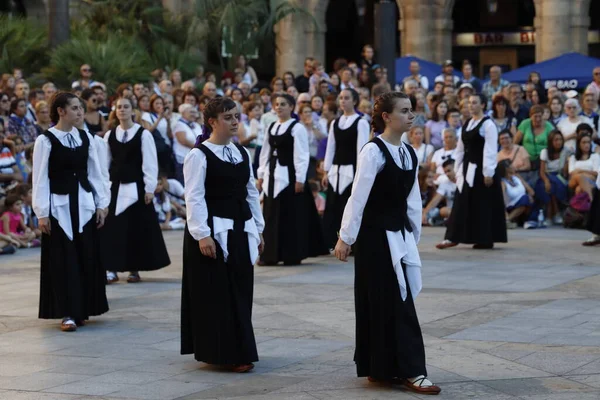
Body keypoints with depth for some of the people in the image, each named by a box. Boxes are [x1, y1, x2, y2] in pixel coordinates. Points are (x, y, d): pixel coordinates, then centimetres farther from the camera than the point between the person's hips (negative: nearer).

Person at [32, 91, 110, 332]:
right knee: (64, 259, -2)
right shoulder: (45, 140, -8)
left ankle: (82, 309, 17)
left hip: (84, 203, 4)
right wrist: (42, 213, -10)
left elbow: (95, 173, 10)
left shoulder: (86, 138, 6)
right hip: (59, 205, -4)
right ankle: (67, 313, 3)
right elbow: (40, 179, -7)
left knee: (87, 257, 6)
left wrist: (102, 204, 6)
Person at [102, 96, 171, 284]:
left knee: (138, 228, 2)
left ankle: (134, 269, 13)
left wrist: (150, 188, -10)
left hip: (136, 187, -3)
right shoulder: (109, 135, 5)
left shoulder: (143, 134, -5)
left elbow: (150, 163, -6)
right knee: (113, 227, 0)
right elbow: (105, 163, 8)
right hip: (115, 187, 3)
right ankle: (112, 269, 5)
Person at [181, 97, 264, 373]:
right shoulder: (199, 155, -9)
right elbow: (194, 198, -13)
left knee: (240, 292, 9)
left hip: (241, 230, 7)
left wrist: (258, 229, 13)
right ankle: (222, 353, 4)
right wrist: (202, 234, -19)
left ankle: (237, 351, 18)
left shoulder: (242, 153, 12)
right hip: (214, 231, -7)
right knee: (217, 294, -3)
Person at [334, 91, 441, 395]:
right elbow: (358, 197, -15)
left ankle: (380, 368, 19)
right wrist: (345, 238, -13)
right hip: (374, 235, -8)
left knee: (397, 300, 10)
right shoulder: (372, 151, -15)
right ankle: (411, 370, -2)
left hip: (399, 234, 8)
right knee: (393, 303, -5)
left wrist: (414, 235, 14)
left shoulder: (409, 153, 9)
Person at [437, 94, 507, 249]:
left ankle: (485, 239, 4)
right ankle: (453, 237, 8)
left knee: (484, 204, -2)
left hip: (481, 169, -8)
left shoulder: (488, 124, -10)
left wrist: (488, 173, -19)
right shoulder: (466, 124, 14)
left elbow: (490, 150, -15)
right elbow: (461, 148, 16)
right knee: (463, 204, 6)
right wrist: (457, 170, 13)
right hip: (467, 168, 8)